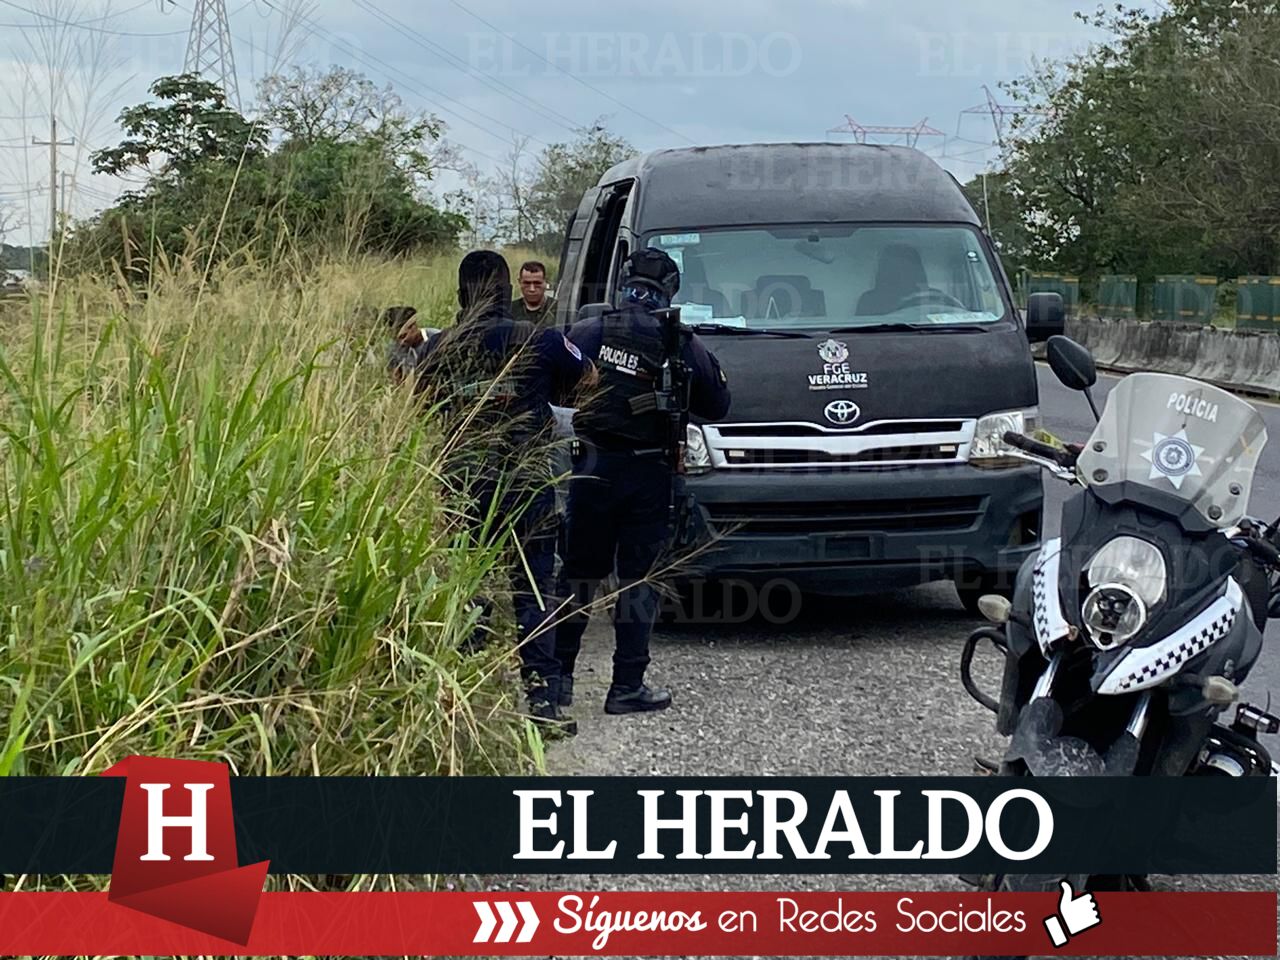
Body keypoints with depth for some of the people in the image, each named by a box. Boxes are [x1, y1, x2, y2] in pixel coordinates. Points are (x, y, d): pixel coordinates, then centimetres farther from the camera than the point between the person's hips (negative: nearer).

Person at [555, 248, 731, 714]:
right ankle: (627, 688, 6)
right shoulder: (682, 343, -5)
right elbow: (716, 406, 4)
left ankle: (558, 676, 17)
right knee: (638, 580, 5)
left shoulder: (589, 332, -3)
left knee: (577, 573, 13)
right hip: (648, 474, -2)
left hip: (592, 467, 2)